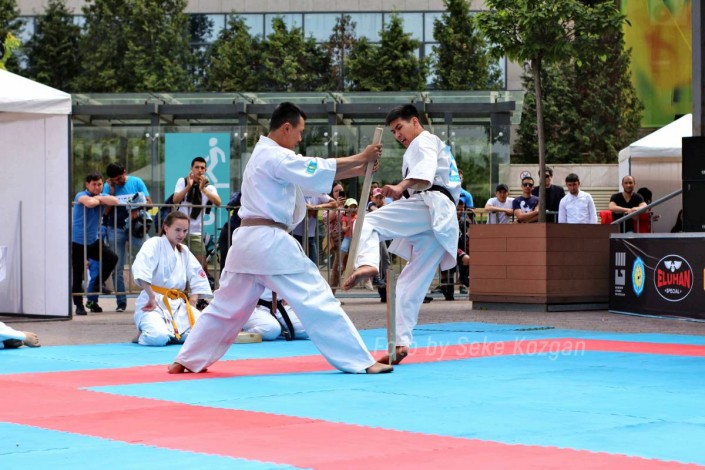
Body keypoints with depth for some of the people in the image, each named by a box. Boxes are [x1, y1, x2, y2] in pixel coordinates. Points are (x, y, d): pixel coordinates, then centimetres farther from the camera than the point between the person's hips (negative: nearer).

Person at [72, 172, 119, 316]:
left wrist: (99, 198, -16)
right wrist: (99, 200, -13)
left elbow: (114, 201, -15)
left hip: (94, 240, 5)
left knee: (112, 258, -15)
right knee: (77, 275, -2)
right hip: (78, 241, -5)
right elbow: (90, 203, -33)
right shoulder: (81, 196, -10)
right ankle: (79, 305, 9)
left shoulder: (102, 196, 5)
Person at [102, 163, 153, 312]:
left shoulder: (136, 182, 3)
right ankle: (121, 302, 9)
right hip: (116, 229, 1)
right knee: (117, 268, 2)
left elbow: (149, 202, -1)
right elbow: (106, 211, -1)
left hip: (134, 226, -1)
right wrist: (112, 191, -8)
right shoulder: (108, 187, 5)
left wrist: (138, 210, -20)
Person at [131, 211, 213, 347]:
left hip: (178, 304, 6)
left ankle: (170, 334, 13)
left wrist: (191, 304, 0)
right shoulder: (154, 244, -7)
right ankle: (145, 334, 6)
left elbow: (199, 279, 14)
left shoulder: (184, 251, 14)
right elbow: (140, 270, -23)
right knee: (158, 338, -32)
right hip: (155, 303, -6)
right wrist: (152, 297, -24)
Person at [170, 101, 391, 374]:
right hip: (270, 242, -9)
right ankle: (360, 362, -8)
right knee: (317, 301, -8)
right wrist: (361, 158, -9)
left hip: (248, 240, 9)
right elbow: (317, 171, -17)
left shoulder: (263, 154, 20)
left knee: (226, 307, 17)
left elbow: (310, 175, 18)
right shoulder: (274, 156, -11)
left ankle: (187, 360, 20)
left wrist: (356, 171, 10)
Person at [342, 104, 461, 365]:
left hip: (427, 207, -9)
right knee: (411, 284, 8)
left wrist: (401, 187, -34)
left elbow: (426, 173, -16)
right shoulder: (440, 147, 36)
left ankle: (366, 264, -42)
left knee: (368, 223, -14)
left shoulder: (423, 141, 6)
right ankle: (401, 343, 5)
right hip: (443, 220, 9)